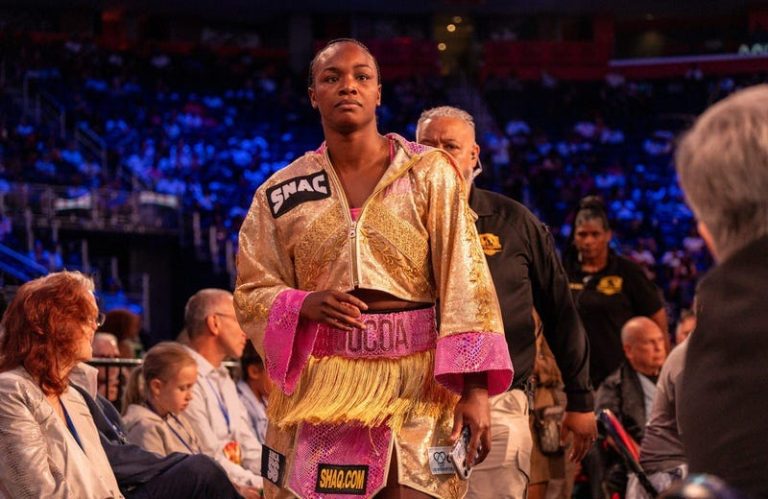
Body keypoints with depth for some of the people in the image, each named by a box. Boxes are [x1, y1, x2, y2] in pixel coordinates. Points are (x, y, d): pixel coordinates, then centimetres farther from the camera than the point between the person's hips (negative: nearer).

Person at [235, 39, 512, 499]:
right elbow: (252, 293, 9)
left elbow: (465, 283, -5)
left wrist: (475, 387, -14)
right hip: (319, 386, 2)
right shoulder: (280, 194, 8)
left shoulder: (430, 174, 1)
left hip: (414, 384, -2)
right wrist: (305, 305, -14)